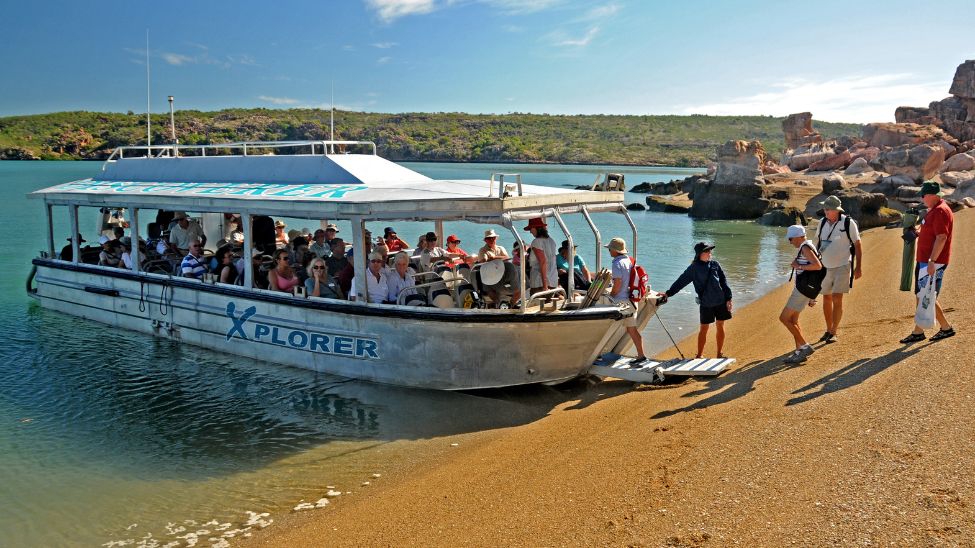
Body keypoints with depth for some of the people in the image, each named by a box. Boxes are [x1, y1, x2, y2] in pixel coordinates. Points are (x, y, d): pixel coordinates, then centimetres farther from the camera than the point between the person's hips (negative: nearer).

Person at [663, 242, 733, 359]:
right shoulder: (694, 268, -4)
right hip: (706, 303, -3)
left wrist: (728, 298, 5)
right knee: (704, 328, 1)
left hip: (721, 301, 3)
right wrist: (668, 293, -7)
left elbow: (724, 281, 9)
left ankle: (719, 354, 21)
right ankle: (699, 355, 11)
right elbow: (681, 281, -3)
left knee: (720, 327, 8)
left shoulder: (715, 264, 5)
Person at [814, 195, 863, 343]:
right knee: (826, 299, 10)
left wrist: (858, 267, -8)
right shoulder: (822, 223, 3)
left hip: (842, 266, -5)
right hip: (825, 267, 5)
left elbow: (857, 245, -6)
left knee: (837, 299, -11)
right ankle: (828, 330, 23)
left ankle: (834, 332, -3)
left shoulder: (848, 223, -11)